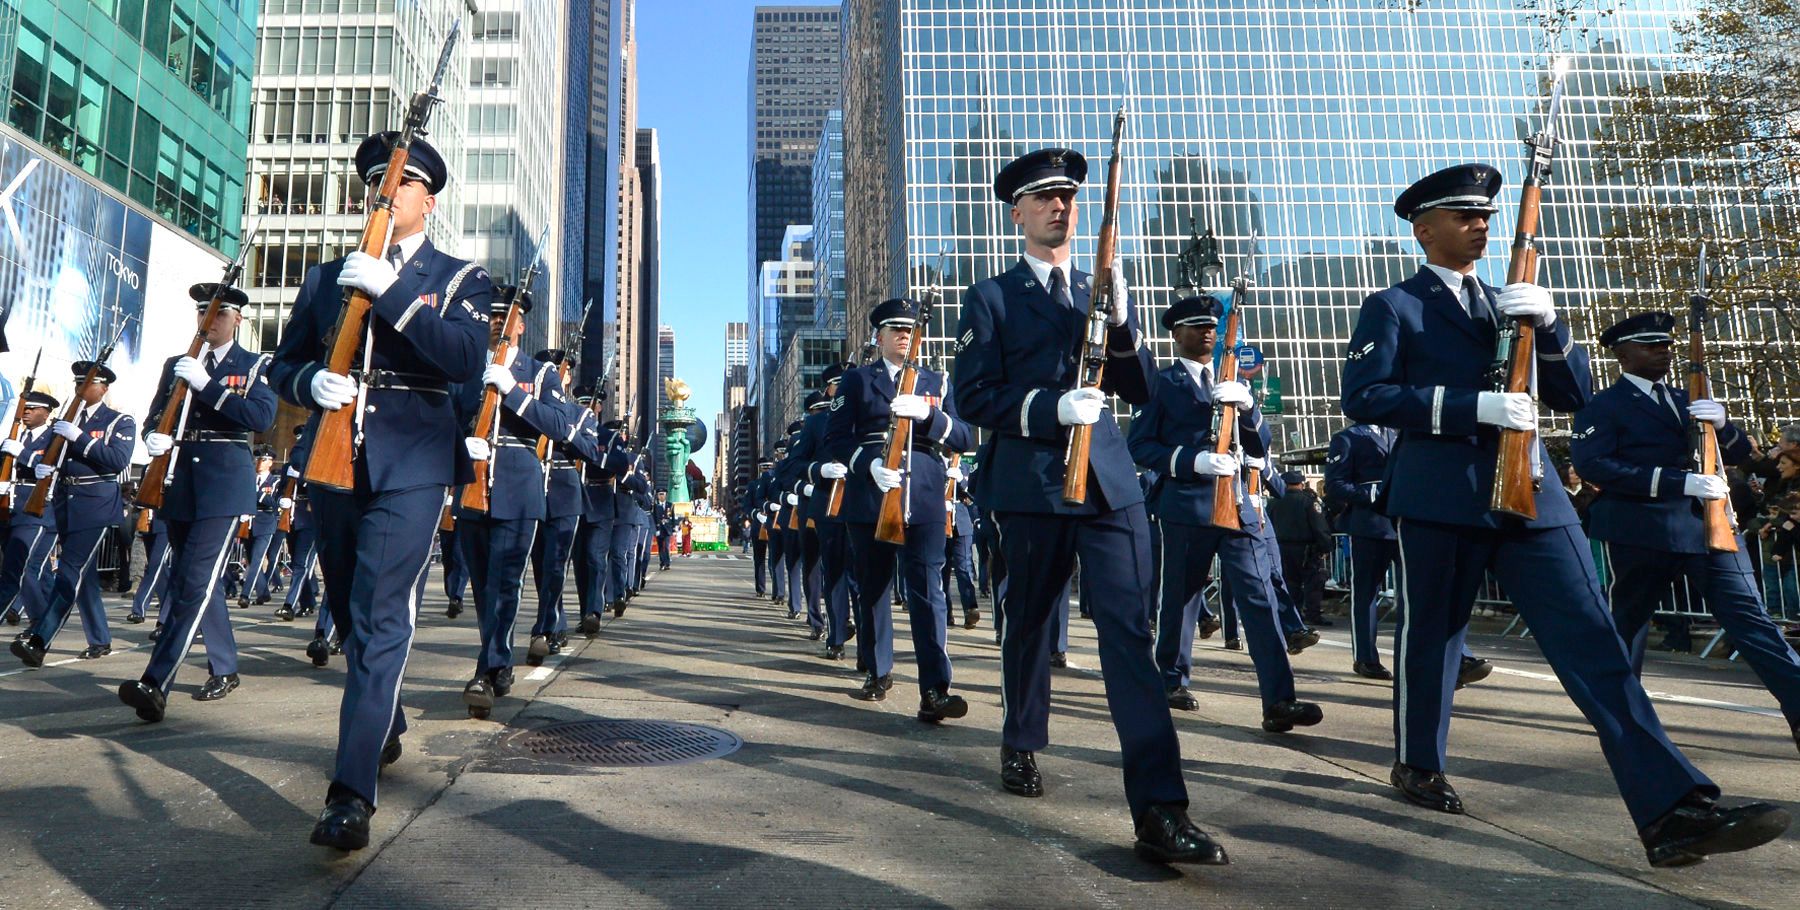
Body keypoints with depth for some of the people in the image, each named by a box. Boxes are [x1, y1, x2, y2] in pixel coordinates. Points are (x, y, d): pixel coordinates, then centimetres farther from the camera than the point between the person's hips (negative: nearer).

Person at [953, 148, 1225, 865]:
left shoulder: (1103, 290, 17)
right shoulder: (991, 298, 6)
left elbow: (1139, 391, 12)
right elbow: (973, 398, -3)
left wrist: (1119, 321, -5)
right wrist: (1050, 409, -17)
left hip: (1110, 480, 2)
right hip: (1031, 481, -2)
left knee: (1129, 631, -8)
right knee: (1028, 620, 13)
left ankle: (1159, 809, -10)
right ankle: (1021, 745, 37)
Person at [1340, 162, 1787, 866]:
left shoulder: (1509, 304, 21)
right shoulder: (1392, 307, 4)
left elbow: (1574, 397, 15)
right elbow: (1363, 396, -10)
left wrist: (1548, 325, -3)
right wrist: (1472, 406, -17)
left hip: (1530, 494, 5)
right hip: (1440, 497, -4)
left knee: (1593, 642, -4)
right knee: (1430, 635, 7)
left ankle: (1672, 812, -7)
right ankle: (1417, 765, 27)